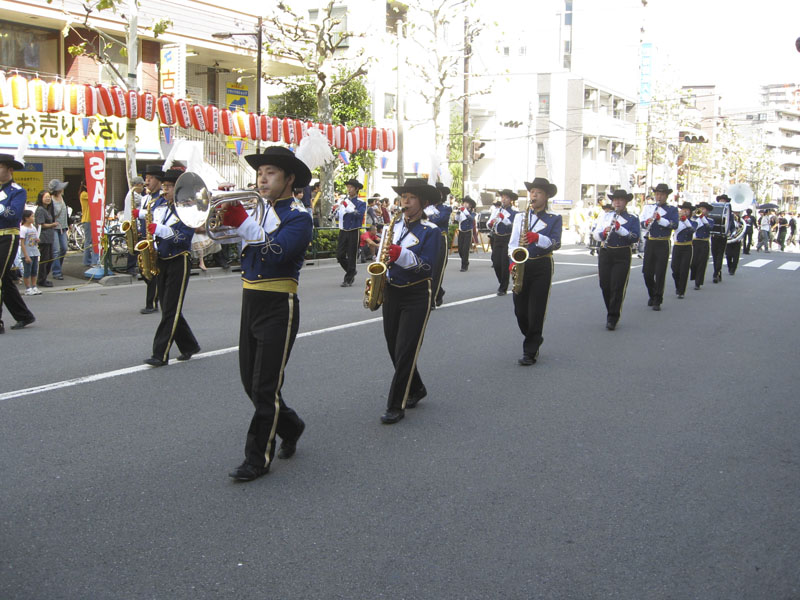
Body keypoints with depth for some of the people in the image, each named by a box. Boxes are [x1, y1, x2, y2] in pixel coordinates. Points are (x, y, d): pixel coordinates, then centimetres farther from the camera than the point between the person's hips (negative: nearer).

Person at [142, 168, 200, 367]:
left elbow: (183, 237, -19)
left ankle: (160, 354, -5)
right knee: (168, 308, 11)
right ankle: (189, 346, 24)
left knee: (171, 310, -6)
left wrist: (159, 229, -27)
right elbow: (152, 232, 20)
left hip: (179, 262, -8)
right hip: (161, 261, 8)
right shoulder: (159, 208, 11)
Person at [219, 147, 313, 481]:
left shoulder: (299, 217, -9)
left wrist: (240, 220, -29)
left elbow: (275, 251, -26)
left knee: (265, 387, -2)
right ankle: (290, 427, 36)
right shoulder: (257, 210, 13)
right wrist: (224, 213, -12)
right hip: (250, 303, 8)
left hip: (278, 307, -8)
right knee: (251, 381, 15)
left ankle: (258, 459, 8)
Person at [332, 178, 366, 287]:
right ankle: (352, 271, 26)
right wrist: (335, 210, -6)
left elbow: (359, 214, -21)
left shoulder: (361, 203, -1)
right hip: (343, 232, 5)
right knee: (340, 255, 3)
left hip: (353, 232, -5)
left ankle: (348, 280, 6)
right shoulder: (343, 201, 11)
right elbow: (337, 217, 15)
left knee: (351, 256, -2)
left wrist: (347, 207, -27)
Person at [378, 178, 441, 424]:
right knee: (394, 348, 13)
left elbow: (427, 266, -17)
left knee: (405, 351, -6)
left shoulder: (431, 231, -8)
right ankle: (416, 390, 32)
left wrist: (399, 253, -30)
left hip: (417, 296, -6)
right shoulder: (394, 226, 9)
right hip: (391, 292, 6)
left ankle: (396, 406, 1)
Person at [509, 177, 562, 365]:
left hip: (542, 267, -3)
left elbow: (556, 243, -10)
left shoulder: (554, 219, 3)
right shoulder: (520, 216, 12)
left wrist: (537, 238, -27)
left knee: (536, 311, -4)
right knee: (520, 311, 7)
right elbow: (513, 242, 6)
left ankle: (530, 352, 3)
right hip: (521, 265, 3)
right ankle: (535, 339, 32)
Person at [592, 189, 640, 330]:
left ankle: (613, 318, -1)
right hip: (605, 253, 4)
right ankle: (611, 312, 23)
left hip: (622, 255, -3)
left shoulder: (632, 219, 3)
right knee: (605, 285, 5)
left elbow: (635, 238, -10)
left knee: (618, 286, -7)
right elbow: (595, 234, 8)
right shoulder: (605, 216, 13)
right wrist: (603, 232, -14)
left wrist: (619, 228, -20)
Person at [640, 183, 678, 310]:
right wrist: (647, 222, -18)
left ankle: (657, 301, 1)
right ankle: (652, 295, 27)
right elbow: (641, 222, 5)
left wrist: (660, 219, -23)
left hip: (663, 244, -3)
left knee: (660, 273, -5)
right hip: (650, 243, 3)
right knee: (647, 272, 4)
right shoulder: (648, 207, 12)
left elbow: (674, 225, -12)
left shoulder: (672, 210, 2)